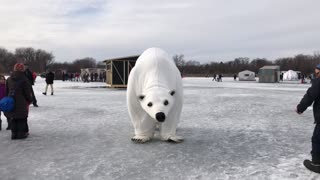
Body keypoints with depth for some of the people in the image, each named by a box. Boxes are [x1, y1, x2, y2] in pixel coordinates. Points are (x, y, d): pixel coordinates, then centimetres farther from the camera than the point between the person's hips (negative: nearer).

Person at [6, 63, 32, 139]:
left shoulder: (9, 79, 8)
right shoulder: (24, 80, -12)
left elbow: (7, 91, 14)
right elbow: (28, 92, -9)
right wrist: (30, 100, 6)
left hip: (11, 103, 6)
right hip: (21, 103, -5)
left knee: (13, 119, 14)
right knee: (22, 119, 5)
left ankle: (14, 133, 16)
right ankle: (21, 133, 6)